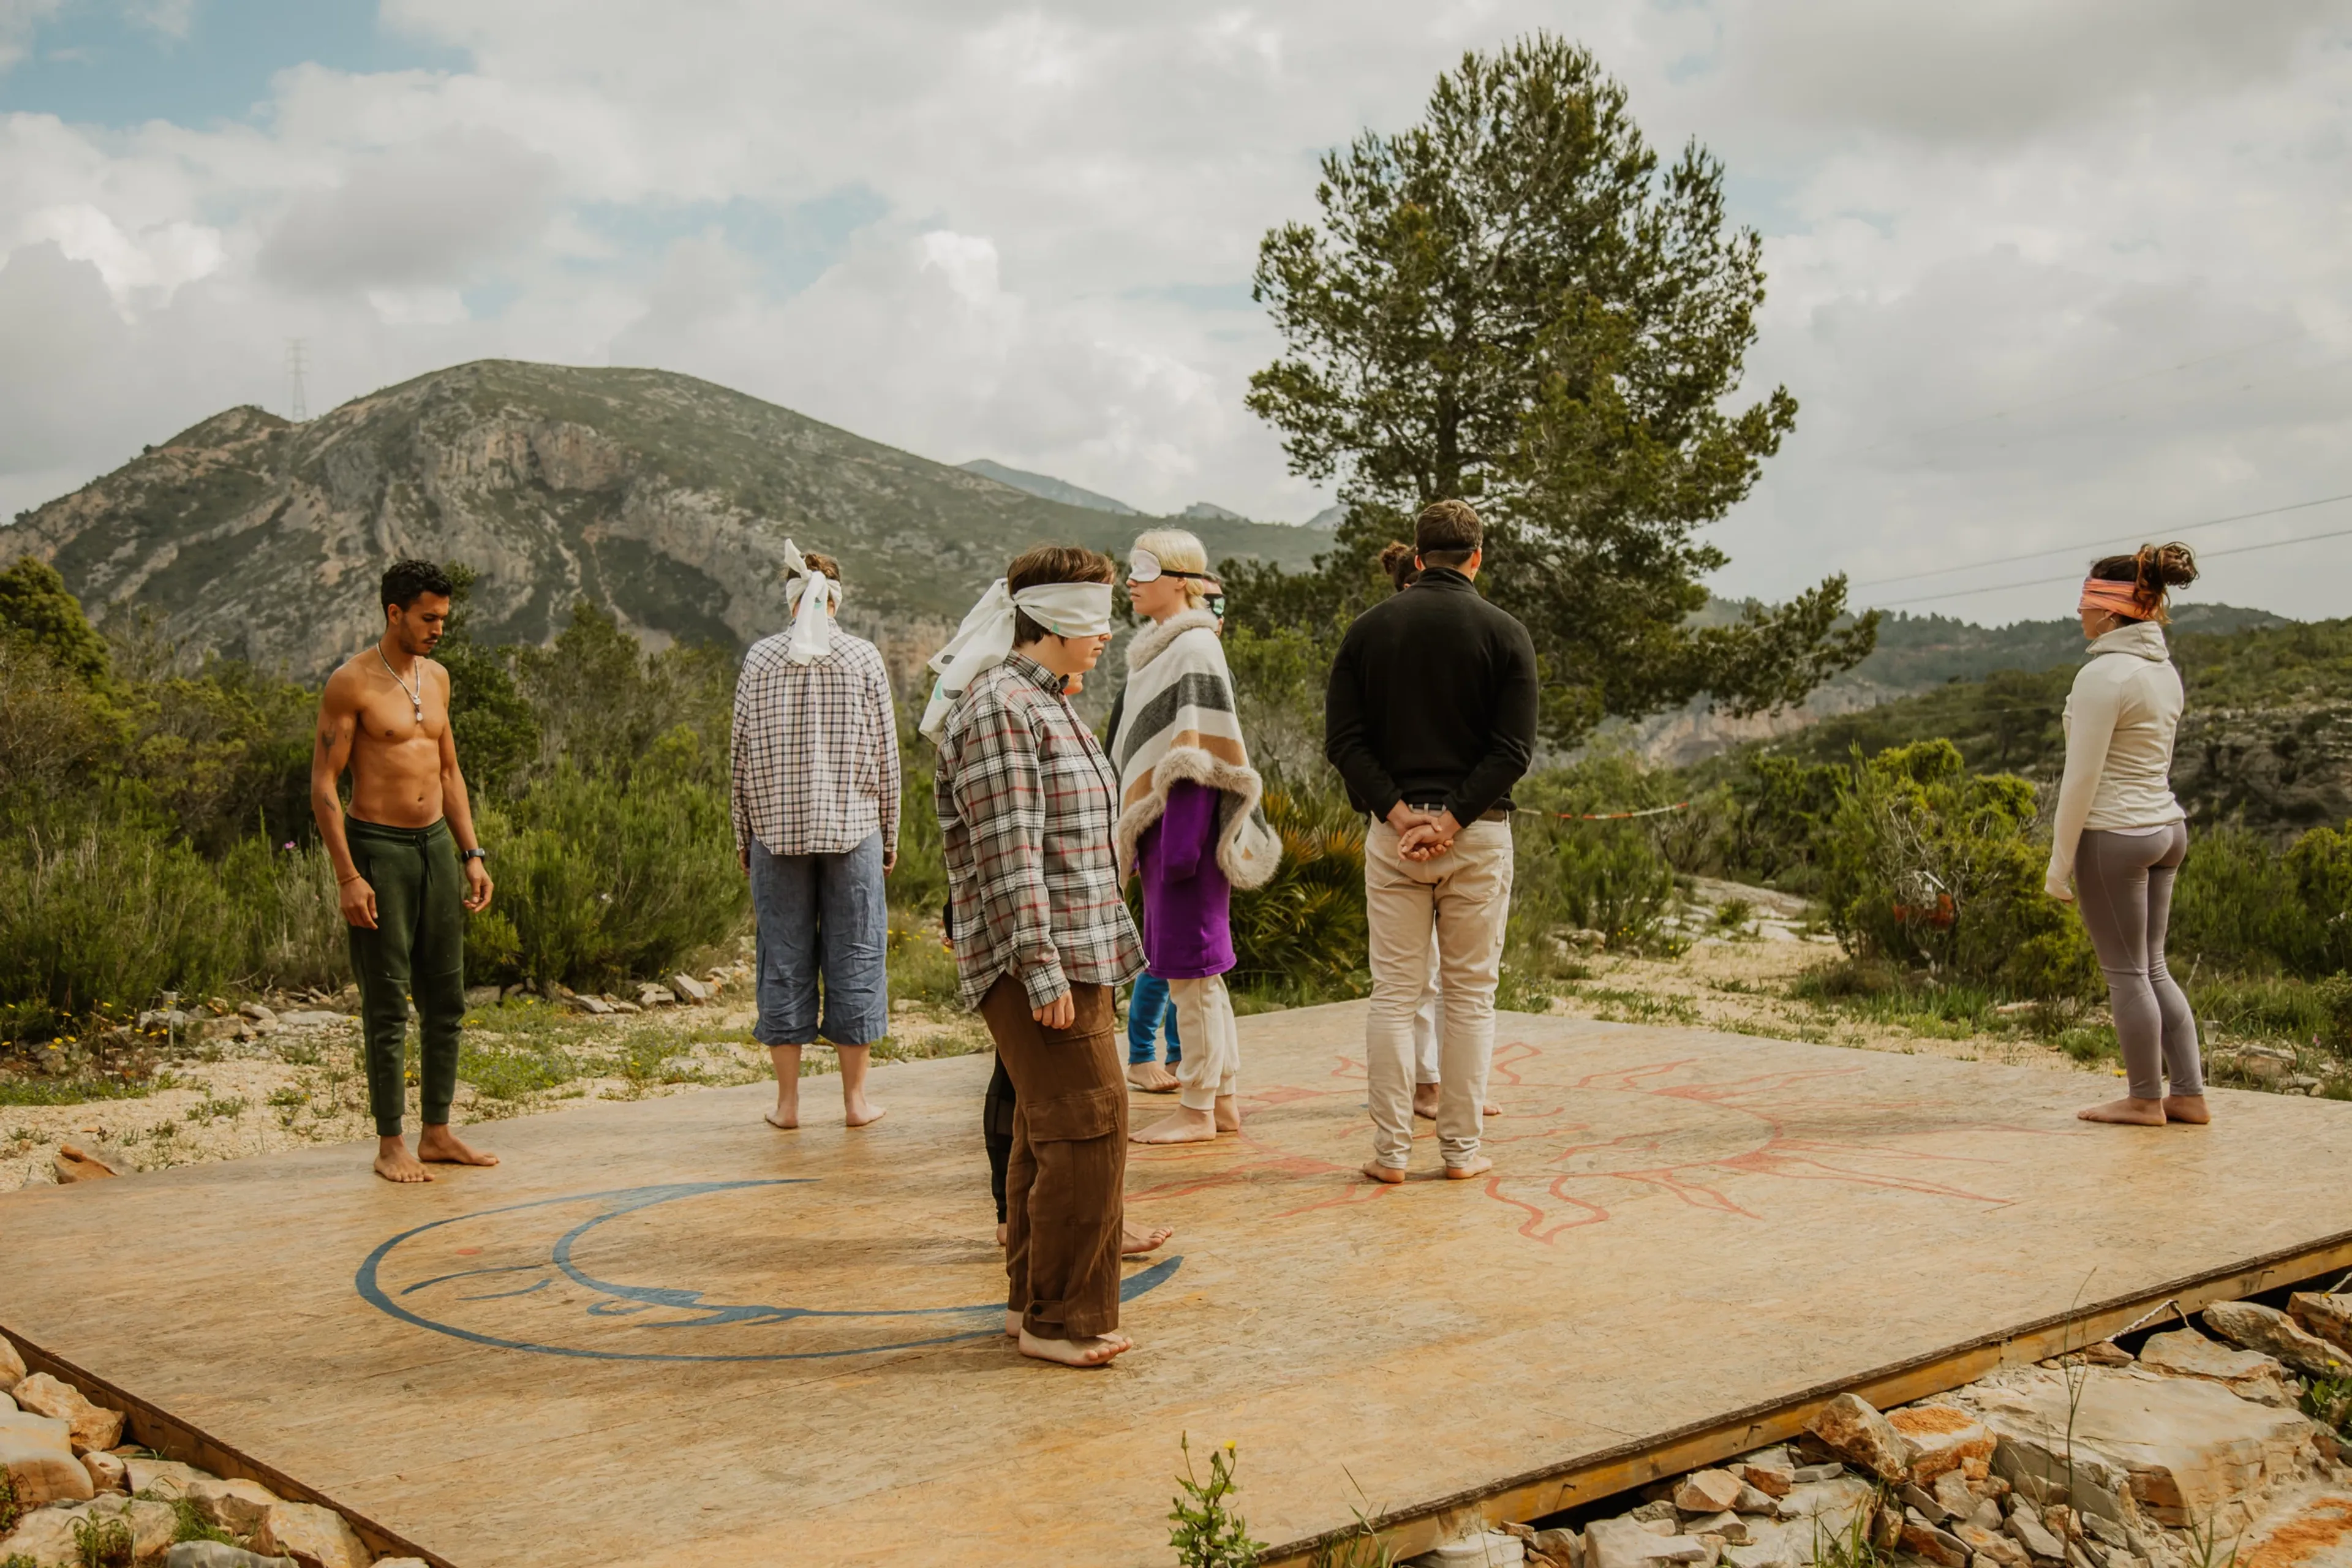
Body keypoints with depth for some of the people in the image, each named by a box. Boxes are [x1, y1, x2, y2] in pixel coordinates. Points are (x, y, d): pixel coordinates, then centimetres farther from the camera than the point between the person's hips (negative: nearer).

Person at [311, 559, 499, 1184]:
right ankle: (390, 1145, 7)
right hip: (378, 849, -7)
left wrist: (472, 855, 12)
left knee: (446, 997, 9)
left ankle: (437, 1135, 18)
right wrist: (347, 877, -17)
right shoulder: (351, 683, -10)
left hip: (436, 845, 7)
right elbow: (322, 786, -12)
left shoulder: (436, 678, 11)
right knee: (387, 1003, -2)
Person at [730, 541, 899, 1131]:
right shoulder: (864, 658, -2)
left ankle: (788, 1099, 11)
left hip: (777, 830, 1)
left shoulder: (761, 659, 0)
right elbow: (885, 755, 1)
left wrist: (744, 836, 11)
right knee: (856, 956, 6)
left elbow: (741, 756, 2)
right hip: (852, 827, -1)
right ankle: (856, 1097, 11)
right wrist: (890, 834, 10)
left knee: (784, 961, 7)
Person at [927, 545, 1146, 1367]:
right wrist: (1042, 967, -23)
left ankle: (1033, 1298, 25)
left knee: (1048, 1127, 15)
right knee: (1088, 1122, -9)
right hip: (1036, 961, -10)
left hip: (1071, 952, 10)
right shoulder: (999, 706, -14)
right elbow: (1010, 852, -20)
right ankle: (1059, 1319, -1)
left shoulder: (1045, 704, 18)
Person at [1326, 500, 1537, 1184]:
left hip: (1393, 829, 2)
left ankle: (1390, 1150, 8)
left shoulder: (1369, 628, 5)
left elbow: (1343, 739, -3)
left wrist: (1397, 812, -8)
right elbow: (1513, 749, -10)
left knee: (1394, 994, 6)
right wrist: (1452, 819, -12)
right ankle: (1462, 1149, 11)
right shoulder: (1505, 633, -1)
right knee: (1471, 994, 7)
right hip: (1478, 833, -1)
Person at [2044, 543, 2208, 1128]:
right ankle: (2189, 1094, 17)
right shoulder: (2164, 670, 10)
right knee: (2152, 968, 15)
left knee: (2126, 972, 3)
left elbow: (2082, 778, -17)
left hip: (2113, 834, -8)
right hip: (2166, 827, 9)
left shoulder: (2104, 675, -17)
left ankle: (2145, 1099, 12)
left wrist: (2059, 862, -11)